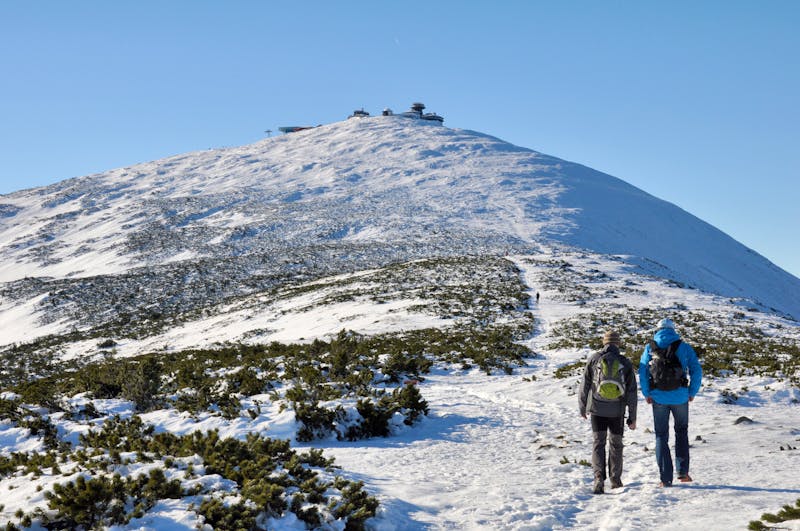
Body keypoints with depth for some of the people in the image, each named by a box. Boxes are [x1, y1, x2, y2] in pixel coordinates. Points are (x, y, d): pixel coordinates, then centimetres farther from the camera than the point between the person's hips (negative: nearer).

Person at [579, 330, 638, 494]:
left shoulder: (594, 359, -5)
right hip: (617, 411, 1)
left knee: (598, 443, 2)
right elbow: (632, 391, -2)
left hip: (597, 409, -1)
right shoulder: (626, 363, -3)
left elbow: (585, 385, -1)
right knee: (616, 444, 16)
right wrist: (632, 417, 4)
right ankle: (615, 480, 25)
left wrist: (582, 407, 12)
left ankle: (599, 477, -17)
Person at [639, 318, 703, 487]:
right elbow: (696, 371, -3)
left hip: (658, 398, 0)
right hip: (680, 397, 0)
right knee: (681, 432, 20)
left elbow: (642, 372, -4)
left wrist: (647, 394, 2)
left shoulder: (650, 348, 2)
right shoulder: (683, 346, 2)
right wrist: (692, 392, 5)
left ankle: (666, 479, 4)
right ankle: (682, 471, 12)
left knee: (661, 436, 8)